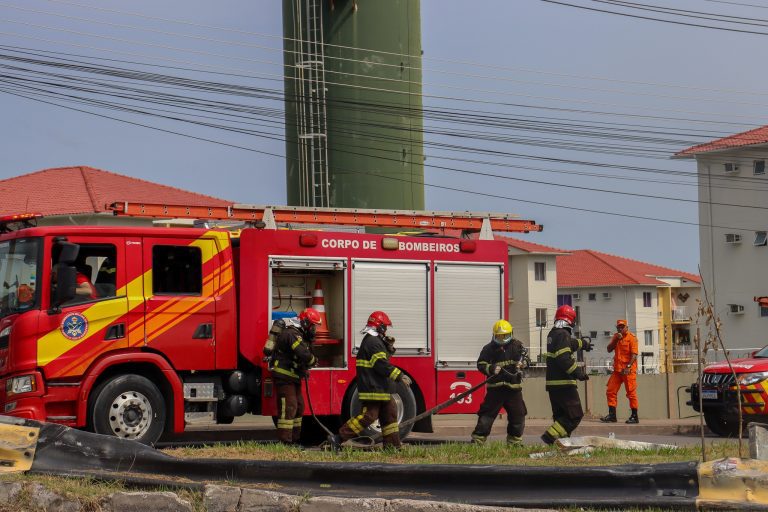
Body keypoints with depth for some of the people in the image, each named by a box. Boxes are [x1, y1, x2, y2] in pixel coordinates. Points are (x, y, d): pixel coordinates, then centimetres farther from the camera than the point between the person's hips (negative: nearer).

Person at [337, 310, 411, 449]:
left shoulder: (374, 341, 18)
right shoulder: (373, 342, -16)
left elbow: (384, 359, 27)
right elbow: (382, 365, -23)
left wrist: (389, 347, 11)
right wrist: (400, 376, -21)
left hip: (380, 388, 11)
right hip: (373, 390, -11)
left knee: (389, 414, 13)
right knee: (368, 416, -12)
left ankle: (392, 445, 16)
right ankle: (339, 437, -11)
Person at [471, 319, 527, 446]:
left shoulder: (516, 345, 7)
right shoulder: (489, 348, 1)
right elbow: (481, 364, -3)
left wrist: (521, 363, -14)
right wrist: (491, 369, -22)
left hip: (514, 387, 2)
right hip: (495, 387, -2)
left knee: (518, 415, 7)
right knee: (487, 413, -4)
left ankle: (514, 441, 21)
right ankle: (477, 439, 0)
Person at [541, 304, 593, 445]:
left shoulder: (553, 334, 17)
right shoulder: (563, 334, -14)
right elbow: (564, 359, -25)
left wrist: (584, 343, 55)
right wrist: (579, 372, -18)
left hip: (552, 383, 10)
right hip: (564, 384, -10)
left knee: (560, 415, 15)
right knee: (575, 415, -8)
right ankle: (551, 436, -17)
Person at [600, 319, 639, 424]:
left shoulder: (631, 338, -7)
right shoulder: (616, 337, 15)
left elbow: (634, 354, -14)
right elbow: (609, 349, 8)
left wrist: (628, 366, -23)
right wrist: (615, 340, -6)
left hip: (628, 370, -7)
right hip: (617, 369, 7)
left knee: (631, 393, -4)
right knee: (610, 391, 4)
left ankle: (634, 416, 2)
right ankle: (612, 415, 8)